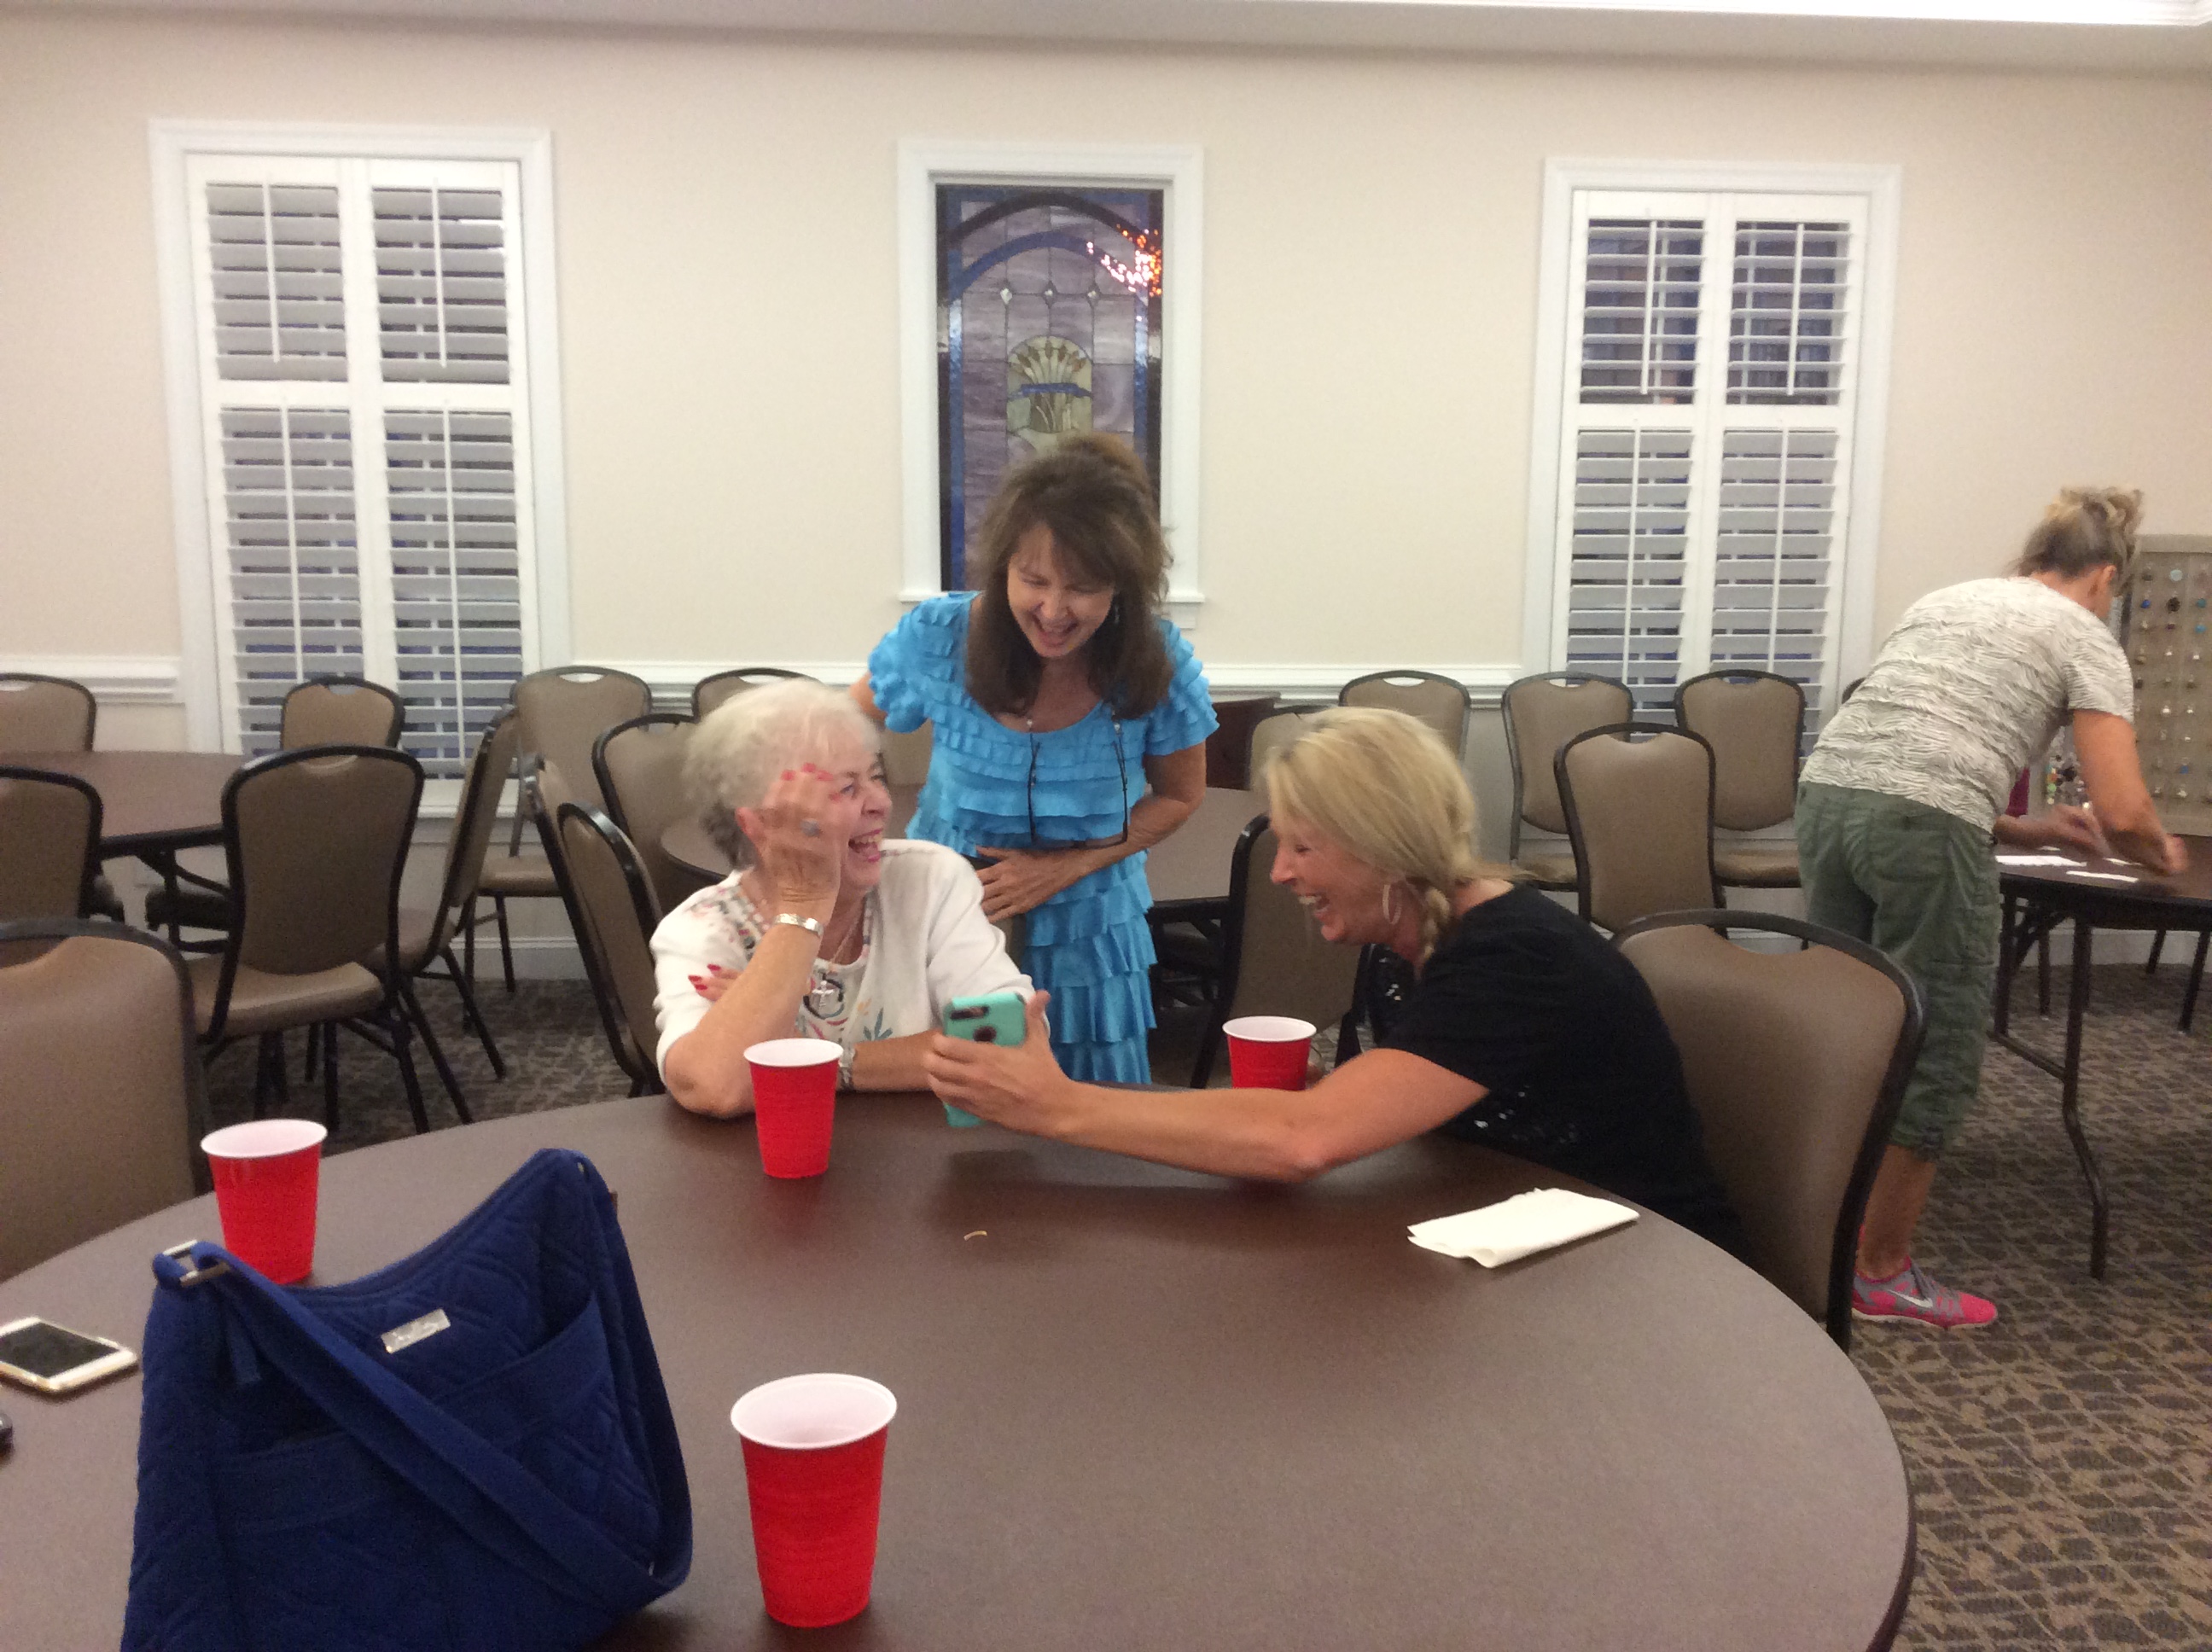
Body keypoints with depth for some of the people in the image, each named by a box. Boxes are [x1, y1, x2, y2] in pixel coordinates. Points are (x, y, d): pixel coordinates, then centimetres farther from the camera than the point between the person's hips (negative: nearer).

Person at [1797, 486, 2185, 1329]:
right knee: (1932, 1051, 8)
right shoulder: (2086, 641, 10)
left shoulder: (1942, 600, 29)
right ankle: (1880, 1271, 18)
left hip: (1827, 792, 7)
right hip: (1923, 825, -6)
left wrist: (2014, 827, 36)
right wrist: (2159, 854, 24)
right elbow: (2122, 811, 1)